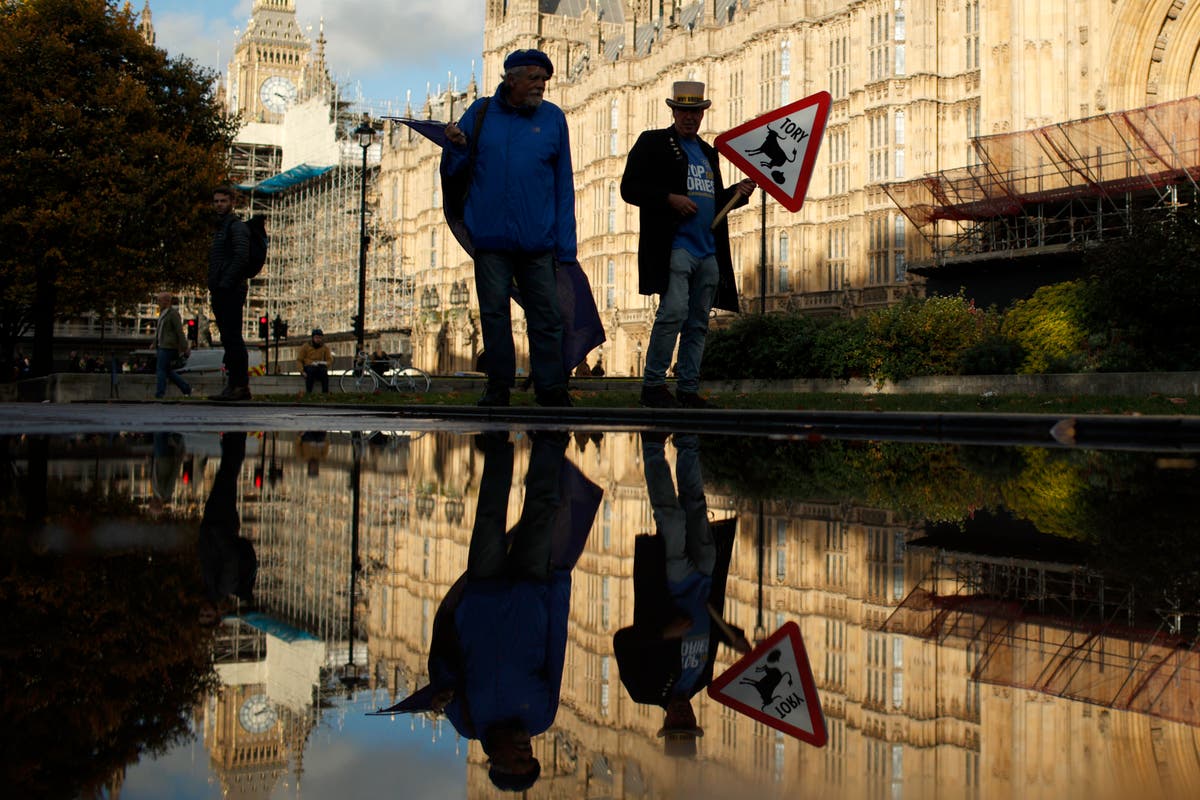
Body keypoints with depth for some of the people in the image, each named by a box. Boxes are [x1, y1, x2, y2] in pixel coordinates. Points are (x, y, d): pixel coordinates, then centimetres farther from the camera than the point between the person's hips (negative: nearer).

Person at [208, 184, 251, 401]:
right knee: (229, 340, 9)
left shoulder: (237, 226, -5)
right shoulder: (220, 227, 24)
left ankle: (241, 385, -12)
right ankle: (233, 384, 11)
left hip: (231, 291, -10)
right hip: (220, 293, 10)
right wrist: (214, 286, 15)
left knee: (233, 338, -12)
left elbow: (242, 257, -18)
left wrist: (226, 284, -21)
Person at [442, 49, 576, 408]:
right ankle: (498, 388, 14)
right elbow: (451, 171, 12)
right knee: (494, 314, 5)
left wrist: (565, 243, 1)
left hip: (537, 240, 0)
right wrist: (456, 146, -11)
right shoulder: (481, 113, 7)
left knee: (545, 316, 0)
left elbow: (564, 186, 7)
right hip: (490, 237, 1)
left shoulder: (553, 118, 7)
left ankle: (551, 389, 7)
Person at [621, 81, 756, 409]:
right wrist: (670, 199, -16)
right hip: (674, 246, -7)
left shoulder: (708, 151, 24)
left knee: (698, 324, 5)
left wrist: (737, 193, 8)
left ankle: (688, 390, 9)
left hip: (709, 252, 7)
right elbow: (629, 188, -4)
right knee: (674, 312, -17)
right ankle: (652, 385, -7)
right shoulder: (653, 143, 5)